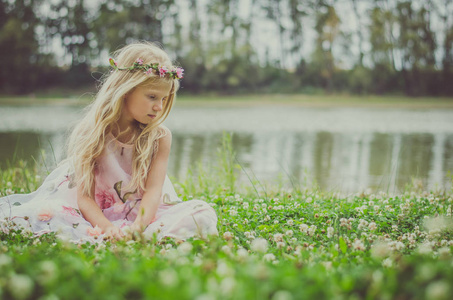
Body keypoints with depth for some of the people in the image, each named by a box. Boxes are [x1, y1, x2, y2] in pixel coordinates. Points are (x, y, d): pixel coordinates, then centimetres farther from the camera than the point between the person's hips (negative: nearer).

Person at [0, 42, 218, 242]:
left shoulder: (160, 137, -4)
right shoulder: (92, 133, -8)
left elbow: (153, 190, -15)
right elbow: (84, 196, -14)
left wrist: (138, 226, -37)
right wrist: (107, 228, -34)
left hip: (144, 214, 2)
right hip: (97, 215, -1)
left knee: (202, 214, -26)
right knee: (43, 211, -29)